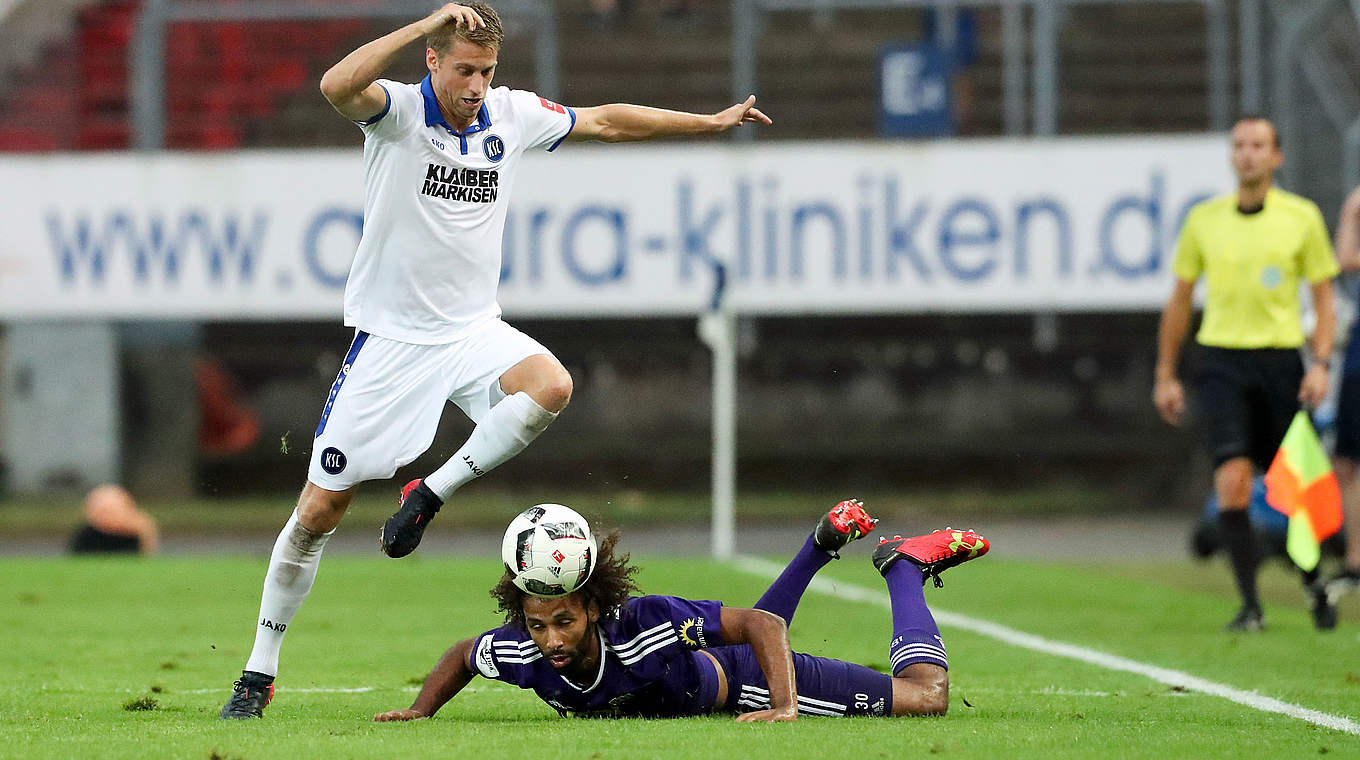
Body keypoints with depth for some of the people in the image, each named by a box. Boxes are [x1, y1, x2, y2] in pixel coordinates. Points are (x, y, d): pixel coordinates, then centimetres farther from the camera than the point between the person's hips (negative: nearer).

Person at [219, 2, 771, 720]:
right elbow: (337, 87, -35)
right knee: (320, 507, -3)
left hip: (473, 330, 4)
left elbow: (605, 121, 17)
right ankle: (258, 675, 10)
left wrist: (711, 122, 22)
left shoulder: (511, 115, 2)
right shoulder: (399, 111, -12)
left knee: (550, 385, -30)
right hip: (391, 336, -4)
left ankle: (430, 493, -10)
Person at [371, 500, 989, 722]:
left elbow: (760, 625, -36)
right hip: (685, 686, 6)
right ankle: (829, 538, 57)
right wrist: (420, 709, -22)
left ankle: (903, 562, 27)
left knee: (926, 695, 2)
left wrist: (785, 708, -47)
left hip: (742, 682, -5)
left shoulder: (642, 624, -44)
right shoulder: (518, 654, -32)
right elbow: (460, 656, -7)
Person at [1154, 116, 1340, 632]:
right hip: (1221, 361, 0)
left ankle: (1314, 584, 30)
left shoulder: (1302, 217, 2)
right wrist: (1165, 376, 12)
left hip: (1280, 361, 0)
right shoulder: (1204, 219, 5)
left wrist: (1320, 363, -8)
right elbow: (1179, 300, 14)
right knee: (1232, 479, -15)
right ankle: (1250, 606, -10)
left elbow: (1323, 298, 5)